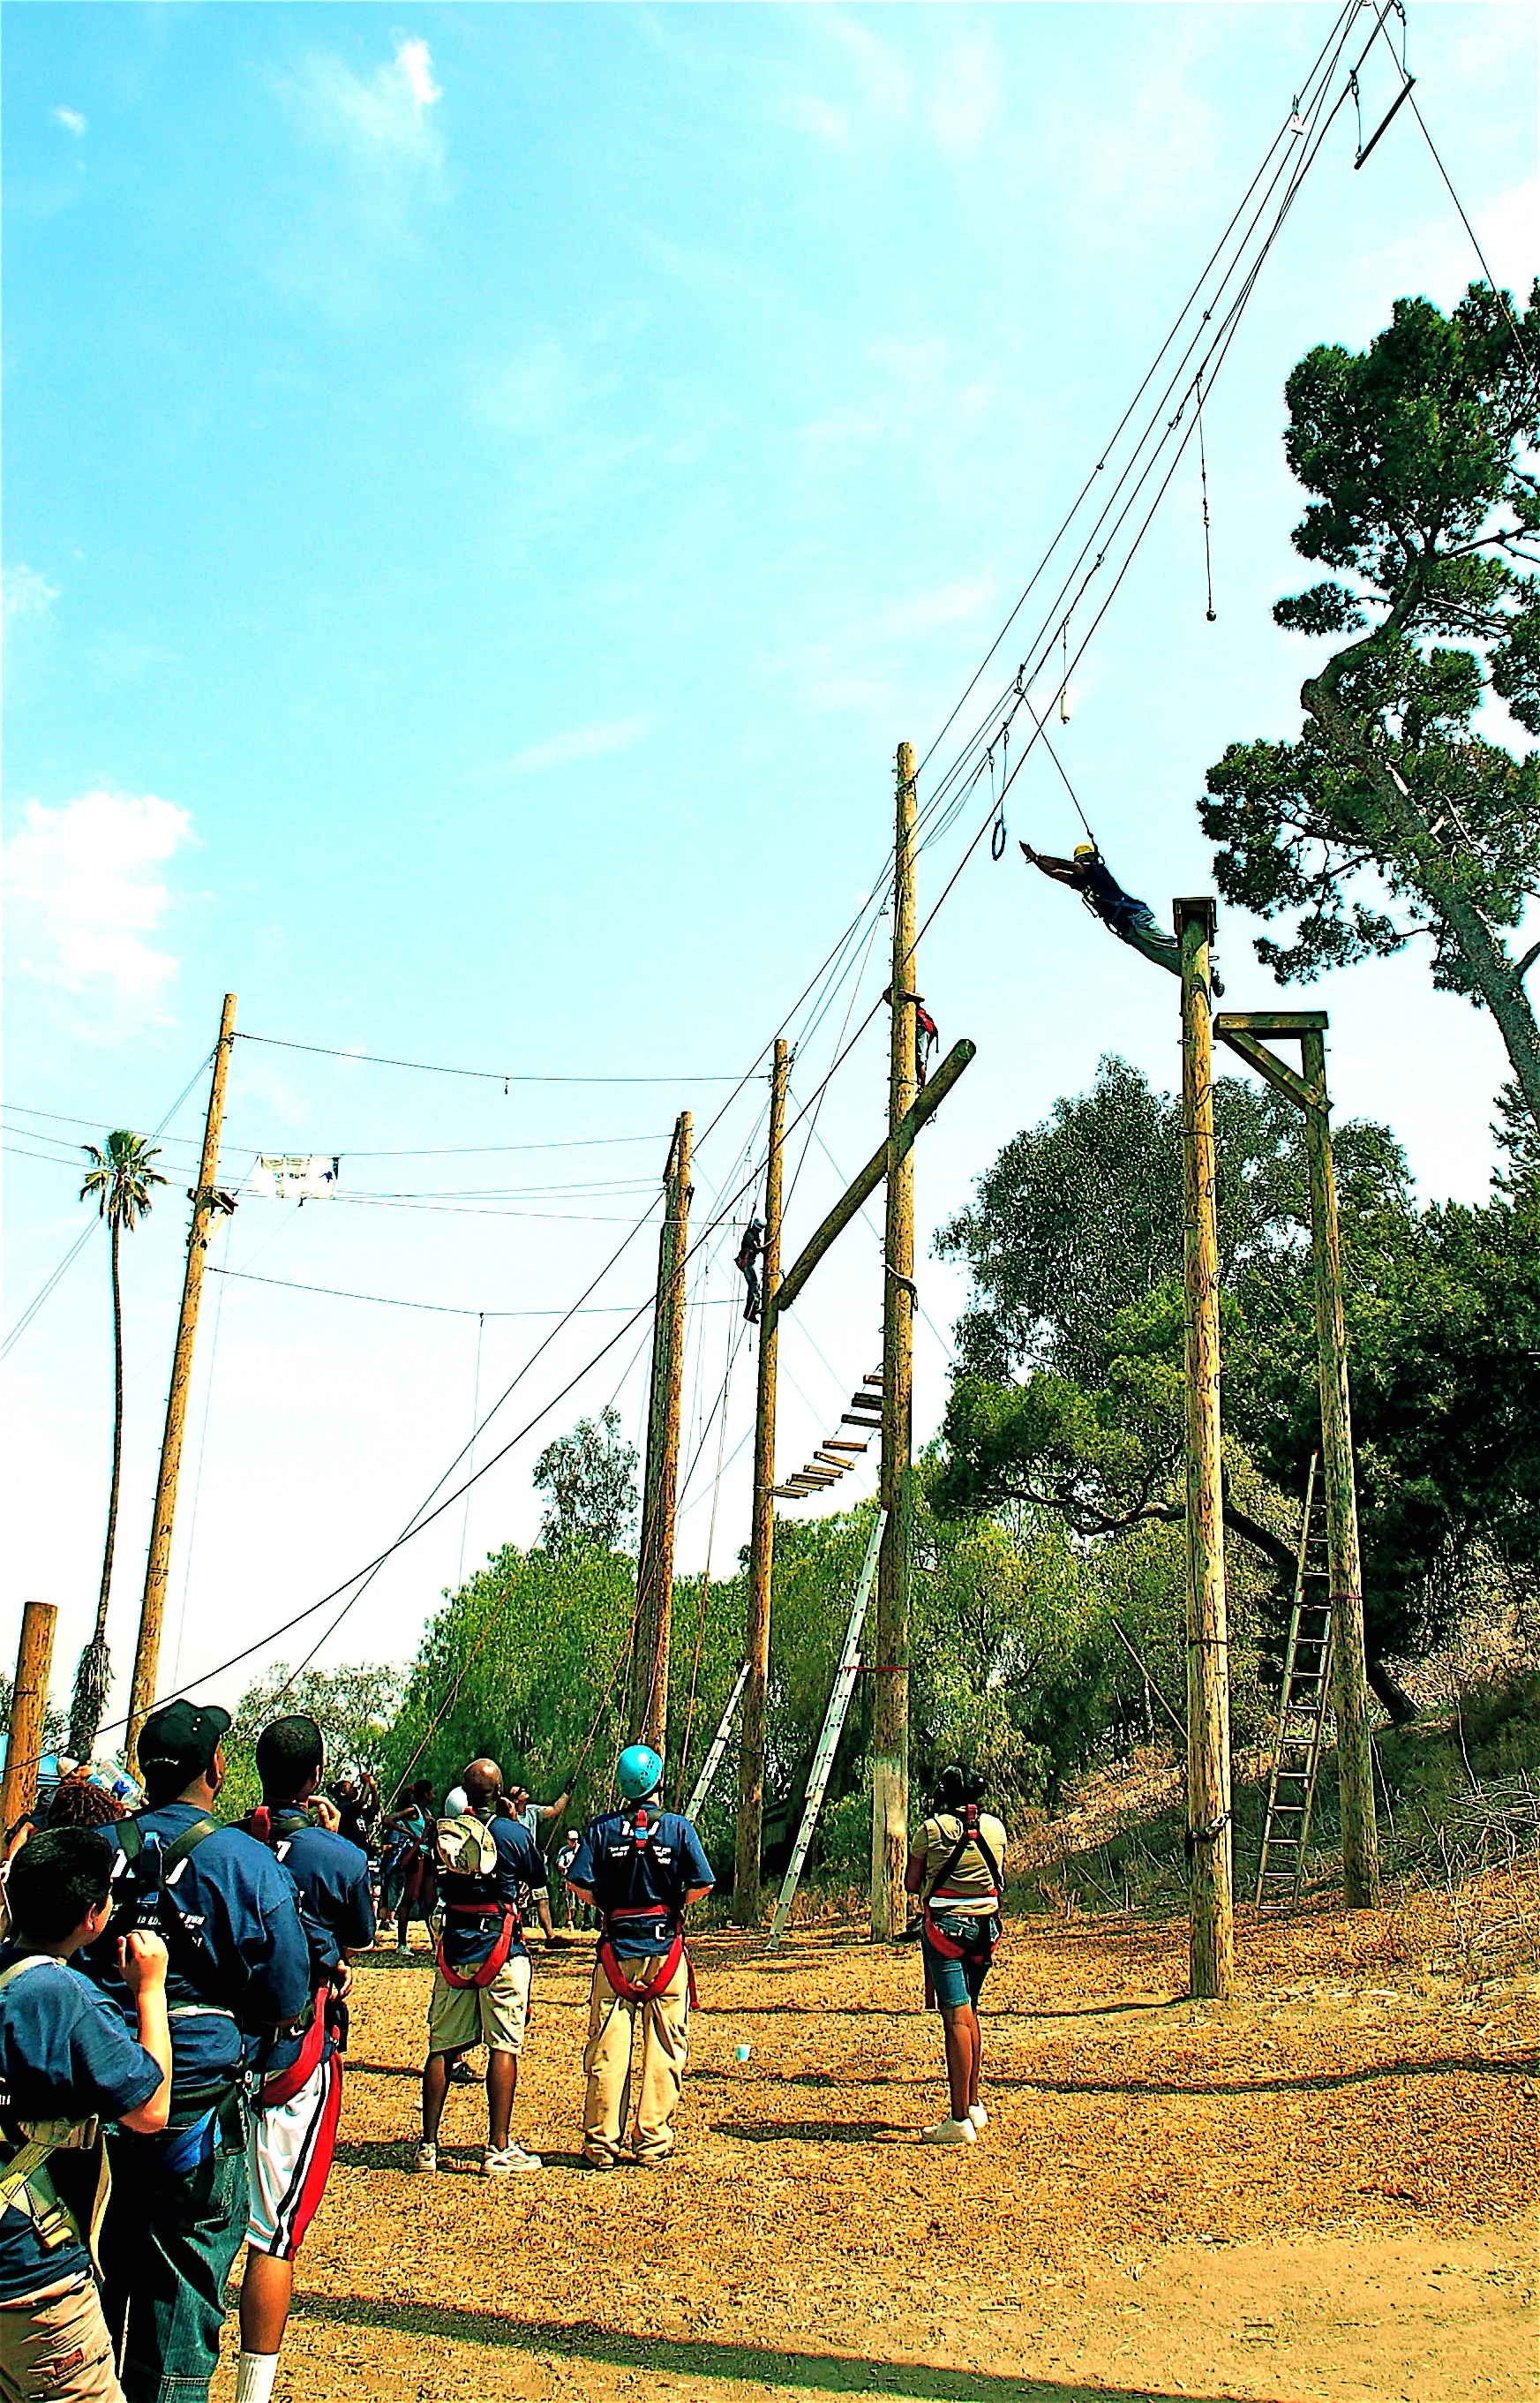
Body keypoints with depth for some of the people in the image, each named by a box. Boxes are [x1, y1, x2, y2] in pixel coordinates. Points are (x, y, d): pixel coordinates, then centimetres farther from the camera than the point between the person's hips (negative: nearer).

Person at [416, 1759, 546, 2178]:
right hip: (501, 1948, -4)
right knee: (504, 2047, 0)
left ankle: (428, 2145, 15)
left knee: (443, 2046, 11)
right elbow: (539, 1877, 7)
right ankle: (499, 2149, -1)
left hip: (455, 1949, 4)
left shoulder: (444, 1832, 2)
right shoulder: (513, 1832, -9)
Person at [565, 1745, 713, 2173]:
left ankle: (601, 2145, 9)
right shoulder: (678, 1827, -3)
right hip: (665, 1949, -1)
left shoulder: (602, 1829, -2)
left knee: (607, 2052, 5)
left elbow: (578, 1883, -9)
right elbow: (703, 1885, -7)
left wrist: (606, 1905, 9)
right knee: (663, 2055, 6)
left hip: (616, 1950, 1)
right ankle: (652, 2146, 7)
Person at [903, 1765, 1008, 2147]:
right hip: (985, 1927, 5)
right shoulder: (995, 1827, 5)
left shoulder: (933, 1829, -7)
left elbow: (911, 1884, 1)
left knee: (956, 2018, -8)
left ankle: (960, 2120, -10)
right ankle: (973, 2104, 27)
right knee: (969, 2013, 19)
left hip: (946, 1927, -5)